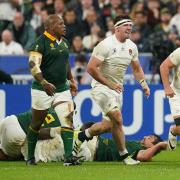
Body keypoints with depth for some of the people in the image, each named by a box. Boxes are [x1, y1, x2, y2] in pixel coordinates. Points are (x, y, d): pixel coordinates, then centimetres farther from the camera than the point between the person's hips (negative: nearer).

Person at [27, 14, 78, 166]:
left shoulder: (64, 42, 11)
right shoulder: (40, 43, -13)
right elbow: (33, 65, -22)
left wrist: (71, 80, 27)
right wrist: (44, 83, -34)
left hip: (62, 89, 6)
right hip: (43, 90, -6)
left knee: (68, 121, -9)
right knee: (36, 124, 8)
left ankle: (68, 156, -13)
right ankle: (30, 157, 22)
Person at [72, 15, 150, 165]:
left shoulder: (131, 47, 7)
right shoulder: (106, 45, -16)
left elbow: (137, 69, 20)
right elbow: (91, 68, -19)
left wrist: (143, 83, 1)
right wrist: (110, 84, -18)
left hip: (118, 89, 8)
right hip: (101, 87, -8)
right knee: (117, 119, -20)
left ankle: (82, 137, 31)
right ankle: (124, 155, -9)